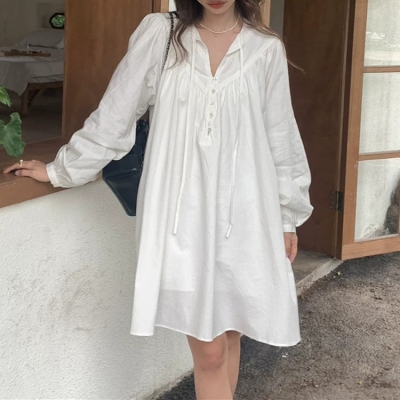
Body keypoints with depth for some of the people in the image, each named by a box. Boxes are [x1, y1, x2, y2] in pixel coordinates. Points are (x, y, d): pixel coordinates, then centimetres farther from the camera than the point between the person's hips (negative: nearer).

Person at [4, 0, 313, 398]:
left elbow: (280, 138, 9)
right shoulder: (158, 34, -2)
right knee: (209, 350, -3)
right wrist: (61, 170, 11)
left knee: (229, 334, 10)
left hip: (243, 217, 2)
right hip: (183, 214, -2)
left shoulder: (266, 50, 2)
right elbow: (115, 115, 5)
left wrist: (288, 216, 12)